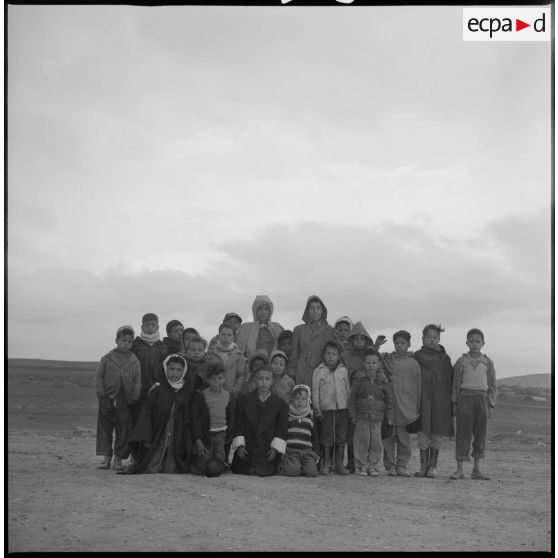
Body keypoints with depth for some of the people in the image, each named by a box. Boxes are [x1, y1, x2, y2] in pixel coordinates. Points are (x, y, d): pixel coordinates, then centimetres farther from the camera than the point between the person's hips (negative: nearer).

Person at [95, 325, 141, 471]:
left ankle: (118, 458, 11)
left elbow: (138, 380, 5)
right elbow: (99, 377, 6)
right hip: (108, 399, 0)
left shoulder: (134, 361, 7)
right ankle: (106, 457, 9)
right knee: (105, 428, 2)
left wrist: (135, 397, -5)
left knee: (123, 429, 2)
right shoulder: (107, 358, 5)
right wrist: (100, 393, -5)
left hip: (126, 400, 0)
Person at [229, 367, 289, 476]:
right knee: (240, 471, -8)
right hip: (246, 450, 1)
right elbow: (238, 424, 4)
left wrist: (275, 448, -9)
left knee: (265, 472, -14)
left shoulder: (280, 403, 5)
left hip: (268, 451, -1)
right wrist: (240, 445, -6)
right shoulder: (244, 399, 6)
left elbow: (282, 428, 2)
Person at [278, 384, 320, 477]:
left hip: (307, 451, 3)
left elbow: (315, 438, 23)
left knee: (311, 471, -23)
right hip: (290, 450, -3)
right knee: (292, 471, -30)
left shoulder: (310, 418, 20)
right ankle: (282, 466, 2)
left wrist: (316, 455, 12)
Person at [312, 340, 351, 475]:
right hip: (326, 410, -2)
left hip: (342, 409, 2)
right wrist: (317, 410, -4)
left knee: (341, 438, 3)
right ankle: (325, 465, 8)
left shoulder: (343, 371, 9)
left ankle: (339, 464, 11)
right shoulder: (318, 372, 2)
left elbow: (348, 389, 14)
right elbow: (315, 392, 1)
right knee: (326, 438, -2)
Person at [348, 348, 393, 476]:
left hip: (377, 418, 1)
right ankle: (362, 466, 10)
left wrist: (389, 417, 7)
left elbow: (388, 401, 11)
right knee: (362, 441, 0)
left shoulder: (382, 383, 7)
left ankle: (373, 466, 13)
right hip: (361, 417, -1)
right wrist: (352, 415, -1)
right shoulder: (358, 381, 4)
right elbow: (352, 399, 4)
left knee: (376, 442, 2)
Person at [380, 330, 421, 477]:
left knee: (404, 437, 2)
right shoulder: (386, 358, 8)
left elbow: (418, 385, 8)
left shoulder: (413, 363, 7)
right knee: (389, 436, 1)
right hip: (389, 403, 0)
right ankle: (390, 466, 9)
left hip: (407, 405, 0)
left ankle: (402, 465, 11)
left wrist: (417, 407, 6)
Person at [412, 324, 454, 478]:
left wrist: (451, 400, 2)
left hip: (440, 401, 1)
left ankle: (433, 467, 10)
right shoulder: (418, 356, 5)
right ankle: (423, 466, 7)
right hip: (423, 399, -1)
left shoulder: (445, 358, 9)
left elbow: (450, 380, 8)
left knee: (436, 436, 2)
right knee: (423, 434, -1)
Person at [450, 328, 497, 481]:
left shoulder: (488, 362, 7)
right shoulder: (461, 361, 3)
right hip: (465, 398, -2)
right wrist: (455, 403, 1)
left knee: (480, 434, 3)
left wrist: (490, 405, 3)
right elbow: (456, 383, 5)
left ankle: (476, 469, 9)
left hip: (481, 398, 2)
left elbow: (492, 385, 9)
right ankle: (459, 470, 0)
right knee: (463, 433, -3)